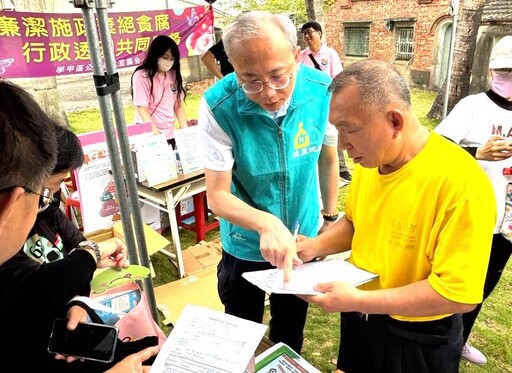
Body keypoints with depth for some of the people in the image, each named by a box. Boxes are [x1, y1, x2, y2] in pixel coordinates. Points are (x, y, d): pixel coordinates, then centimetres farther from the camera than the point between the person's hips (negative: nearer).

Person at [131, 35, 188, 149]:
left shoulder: (174, 75, 6)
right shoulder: (141, 76, -11)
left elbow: (179, 104, 7)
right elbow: (142, 110, -14)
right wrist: (157, 135, -21)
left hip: (170, 135, 5)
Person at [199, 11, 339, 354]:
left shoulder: (322, 91, -19)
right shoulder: (218, 106, -26)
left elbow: (328, 158, -2)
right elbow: (218, 195, -24)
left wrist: (330, 216, 8)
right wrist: (266, 223, -42)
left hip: (304, 239, 2)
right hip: (245, 246, -2)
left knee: (291, 331, 26)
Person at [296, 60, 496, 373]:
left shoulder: (461, 184, -30)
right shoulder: (371, 159, -7)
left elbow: (459, 294, -27)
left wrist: (358, 300, -28)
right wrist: (317, 245, -10)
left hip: (417, 339, -6)